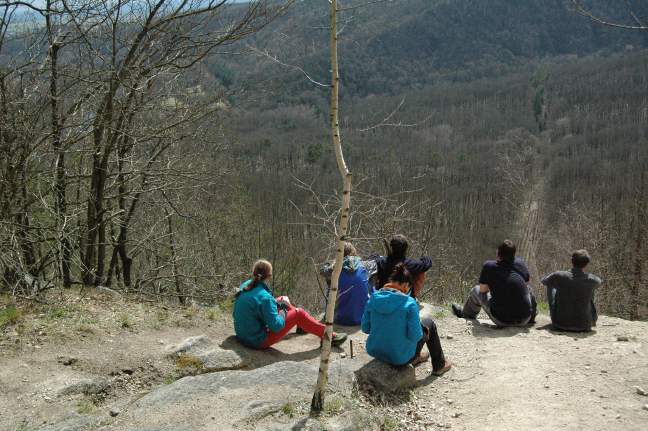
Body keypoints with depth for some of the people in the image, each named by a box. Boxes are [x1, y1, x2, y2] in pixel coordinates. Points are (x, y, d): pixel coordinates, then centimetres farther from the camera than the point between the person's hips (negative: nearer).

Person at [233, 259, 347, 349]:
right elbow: (276, 326, -24)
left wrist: (280, 303, 9)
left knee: (281, 300, 19)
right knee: (298, 313, -1)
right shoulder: (264, 297, -27)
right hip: (259, 341, -8)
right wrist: (283, 311, -4)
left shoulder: (245, 286, -3)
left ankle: (302, 324, 44)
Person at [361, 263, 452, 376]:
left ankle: (415, 356, 51)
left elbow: (365, 328, -1)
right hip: (400, 359, -5)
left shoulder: (373, 298, -8)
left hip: (374, 352, 5)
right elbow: (415, 336, -20)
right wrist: (424, 332, 2)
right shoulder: (409, 303, -21)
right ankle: (439, 366, 36)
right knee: (429, 324, 19)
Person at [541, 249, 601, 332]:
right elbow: (599, 282, 16)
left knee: (551, 286, 19)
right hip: (584, 326, 1)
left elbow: (544, 281, 9)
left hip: (560, 325, -1)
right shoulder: (591, 279, -12)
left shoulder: (558, 276, -15)